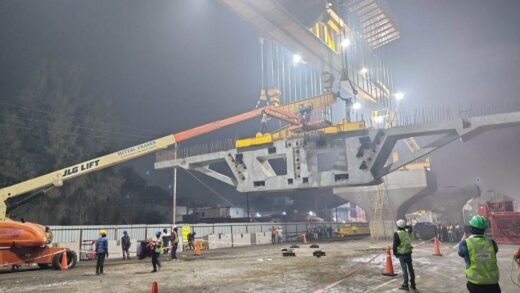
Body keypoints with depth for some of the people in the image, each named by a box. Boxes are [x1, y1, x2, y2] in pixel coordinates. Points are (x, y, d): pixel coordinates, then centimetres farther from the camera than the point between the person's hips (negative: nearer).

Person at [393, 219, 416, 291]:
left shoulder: (397, 234, -15)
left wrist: (395, 253, -3)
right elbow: (410, 227, 28)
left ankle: (405, 285, 5)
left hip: (401, 254, -6)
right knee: (410, 269, 12)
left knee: (404, 269, 0)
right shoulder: (407, 232, 4)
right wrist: (405, 225, 26)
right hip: (408, 253, 6)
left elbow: (395, 245, -15)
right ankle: (413, 285, 21)